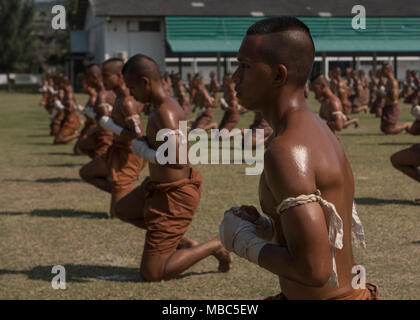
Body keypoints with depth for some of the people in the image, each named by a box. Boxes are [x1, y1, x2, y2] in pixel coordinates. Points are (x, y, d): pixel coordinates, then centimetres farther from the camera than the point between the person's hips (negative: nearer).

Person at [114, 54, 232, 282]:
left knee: (151, 273, -7)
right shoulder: (168, 105, 6)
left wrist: (143, 151, -20)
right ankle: (184, 243, 24)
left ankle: (214, 247, 4)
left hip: (173, 196, -10)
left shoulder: (164, 112, -25)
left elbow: (178, 160, -35)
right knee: (122, 210, 35)